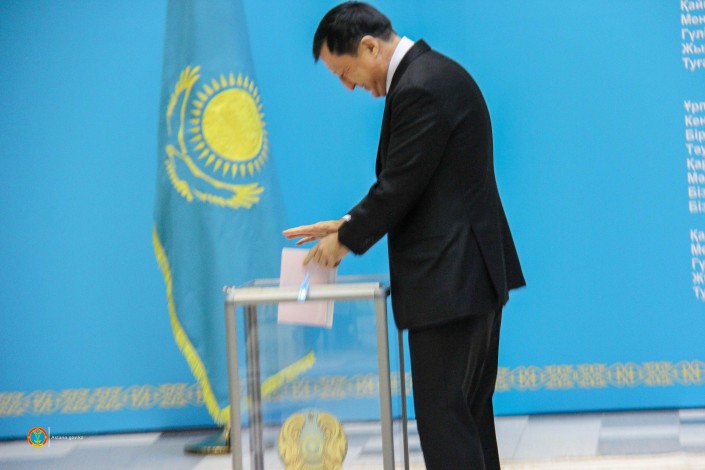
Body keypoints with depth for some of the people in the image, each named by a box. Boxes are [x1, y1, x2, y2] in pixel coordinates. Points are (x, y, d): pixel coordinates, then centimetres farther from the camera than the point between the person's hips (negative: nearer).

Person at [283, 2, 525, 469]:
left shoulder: (420, 89, -19)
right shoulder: (433, 72, 14)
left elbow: (400, 186, -19)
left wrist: (346, 239, -4)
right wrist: (349, 224, 10)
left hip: (449, 279, -11)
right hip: (473, 271, 11)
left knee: (444, 418, -6)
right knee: (470, 411, 17)